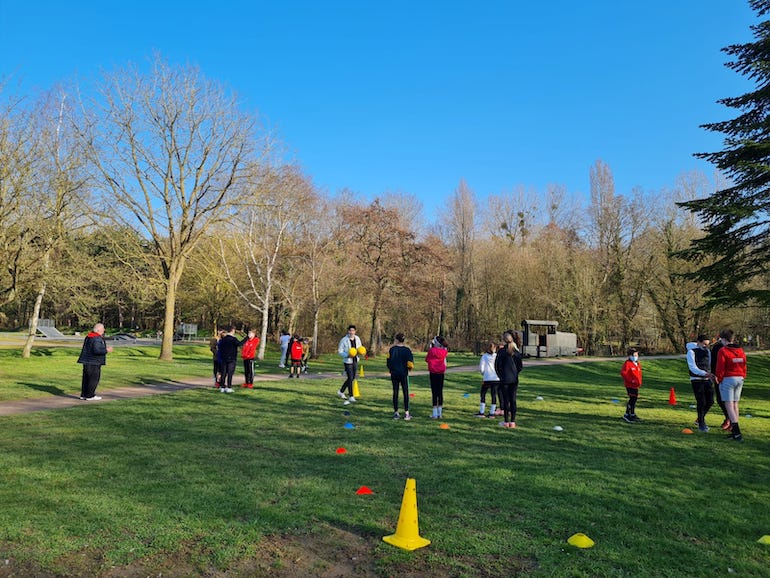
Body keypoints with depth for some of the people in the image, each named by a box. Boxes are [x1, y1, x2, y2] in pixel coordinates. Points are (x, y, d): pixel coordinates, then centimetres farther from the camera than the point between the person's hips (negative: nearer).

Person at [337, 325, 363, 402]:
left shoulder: (357, 339, 3)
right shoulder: (344, 340, -12)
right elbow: (339, 352, -9)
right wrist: (348, 355, -24)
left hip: (355, 361, 6)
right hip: (348, 361, -6)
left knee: (352, 378, 14)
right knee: (350, 378, -7)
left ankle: (341, 391, 33)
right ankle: (351, 396, 3)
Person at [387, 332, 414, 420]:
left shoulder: (392, 349, -4)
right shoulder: (407, 350, -9)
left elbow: (388, 361, 0)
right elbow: (410, 364, -11)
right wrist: (408, 368, 11)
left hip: (394, 373, 2)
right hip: (404, 374, -2)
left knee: (395, 392, 9)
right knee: (405, 392, 6)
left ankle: (396, 413, 11)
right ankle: (406, 413, 6)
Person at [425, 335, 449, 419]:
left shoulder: (432, 350, -12)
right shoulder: (444, 351, -3)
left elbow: (427, 360, 1)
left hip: (433, 373, -3)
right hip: (441, 373, 3)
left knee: (434, 392, -1)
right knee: (440, 392, 10)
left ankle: (435, 413, -1)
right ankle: (440, 413, 13)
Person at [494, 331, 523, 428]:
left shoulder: (502, 351, -10)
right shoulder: (517, 351, 3)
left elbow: (497, 365, -8)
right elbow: (520, 366, 8)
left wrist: (500, 376, 4)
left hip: (505, 379, -4)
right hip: (514, 379, 4)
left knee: (506, 400, 2)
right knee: (513, 400, 7)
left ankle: (506, 422, 6)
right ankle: (512, 422, 8)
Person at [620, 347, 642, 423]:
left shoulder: (638, 364, 14)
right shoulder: (627, 363, -11)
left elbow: (639, 374, 23)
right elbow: (623, 373, -18)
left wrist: (640, 382, 9)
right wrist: (631, 380, -20)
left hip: (636, 385, 8)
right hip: (630, 385, -8)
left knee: (635, 399, 14)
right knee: (632, 399, -12)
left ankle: (633, 415, 26)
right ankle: (627, 415, -4)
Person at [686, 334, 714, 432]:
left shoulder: (708, 351, 11)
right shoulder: (691, 351, -9)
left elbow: (709, 365, 21)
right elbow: (692, 368, -18)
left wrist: (710, 375, 17)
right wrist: (705, 374, -30)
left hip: (707, 380, 6)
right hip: (696, 380, -6)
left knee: (710, 401, 5)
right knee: (701, 402, -8)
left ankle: (700, 419, 28)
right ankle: (701, 425, 5)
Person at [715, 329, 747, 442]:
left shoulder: (723, 351, -11)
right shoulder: (741, 351, 9)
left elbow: (720, 367, -11)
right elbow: (744, 366, 12)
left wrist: (719, 379, 1)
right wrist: (742, 377, 18)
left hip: (727, 379, -7)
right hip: (739, 379, 7)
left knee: (729, 406, -6)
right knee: (735, 405, 14)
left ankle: (737, 433, -13)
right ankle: (734, 430, 17)